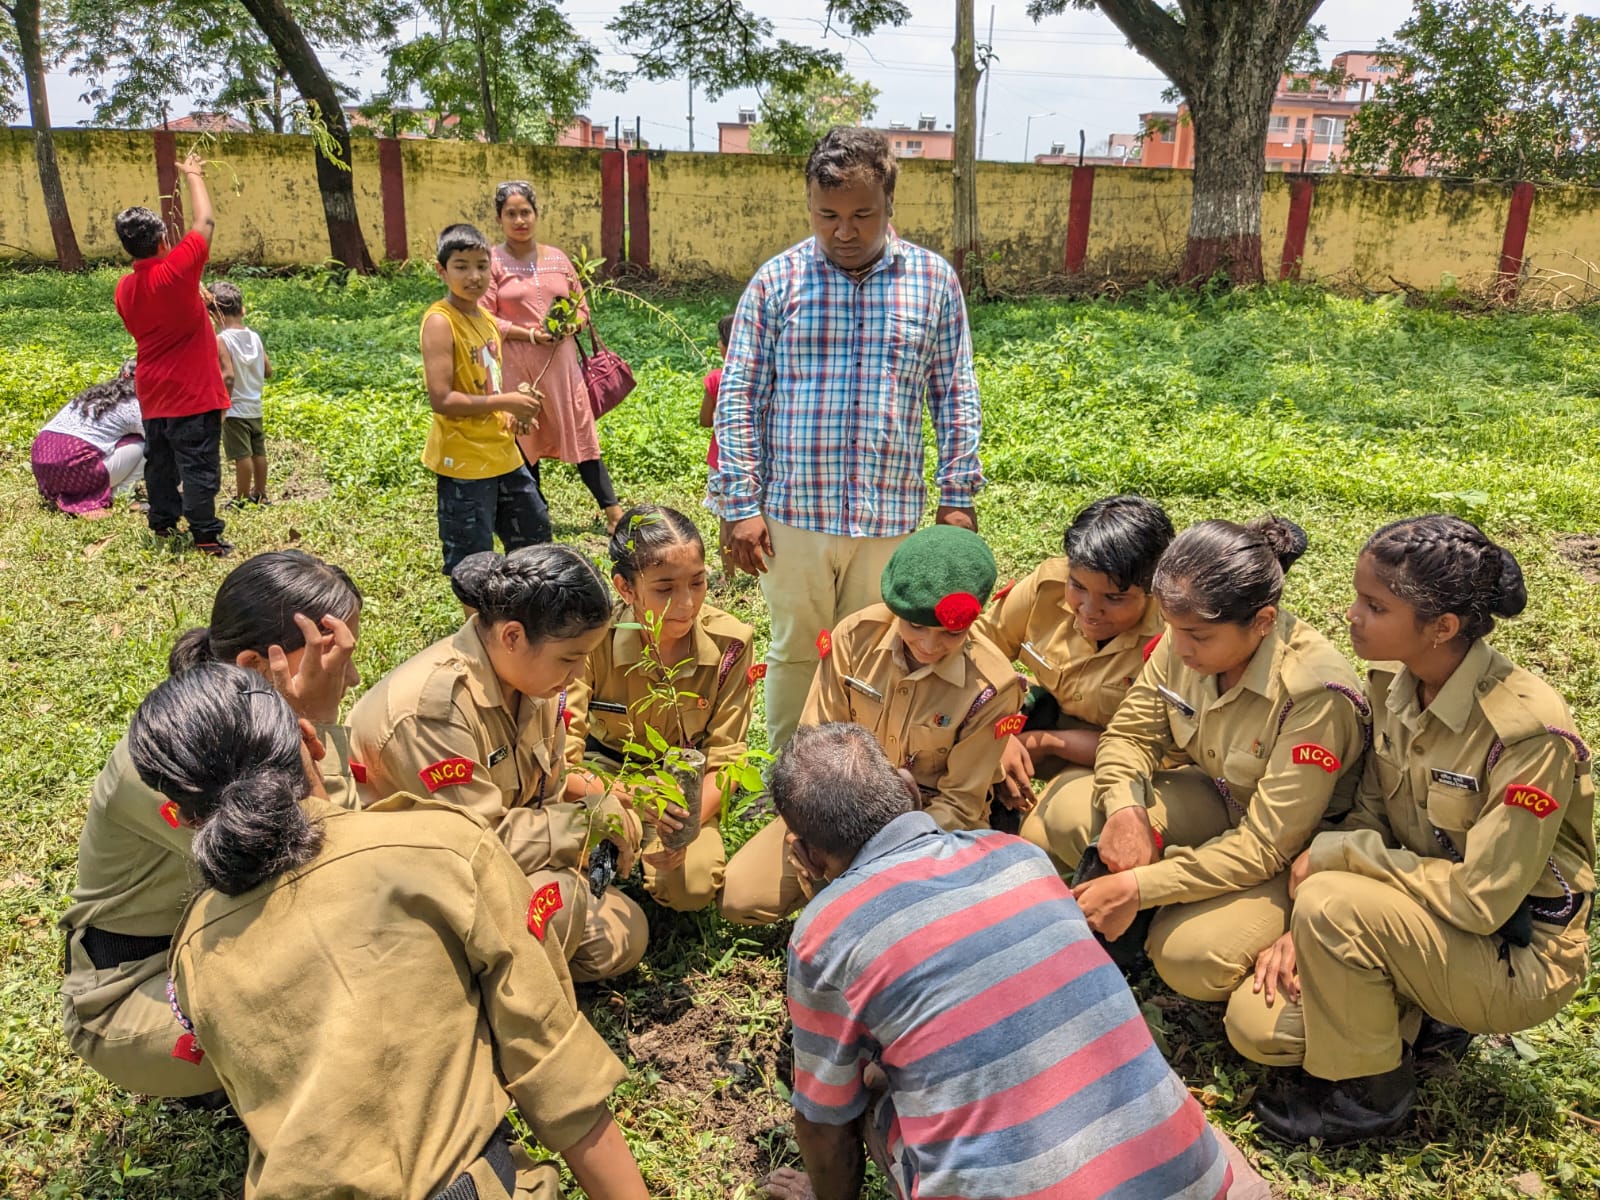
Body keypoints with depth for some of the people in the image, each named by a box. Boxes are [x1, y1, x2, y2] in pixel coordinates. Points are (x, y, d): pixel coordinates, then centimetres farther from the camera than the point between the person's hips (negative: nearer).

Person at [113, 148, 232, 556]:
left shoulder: (125, 288, 2)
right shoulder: (176, 271, -18)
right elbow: (205, 222, -7)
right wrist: (194, 175, 7)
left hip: (152, 396, 7)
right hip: (193, 394, -6)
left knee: (159, 461, 16)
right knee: (198, 466, -4)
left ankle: (162, 524, 25)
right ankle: (206, 537, -2)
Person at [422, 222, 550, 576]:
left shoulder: (484, 318, 9)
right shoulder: (440, 321, -16)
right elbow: (442, 400, -23)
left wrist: (513, 411, 0)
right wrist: (505, 402, -18)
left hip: (502, 452, 9)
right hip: (463, 462, -9)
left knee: (536, 531, 21)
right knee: (471, 565, 1)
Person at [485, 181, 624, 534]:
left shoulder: (557, 258, 9)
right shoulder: (493, 262, -3)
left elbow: (582, 306, 14)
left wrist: (572, 325, -7)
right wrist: (529, 335, -17)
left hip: (560, 362, 3)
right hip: (516, 366, -2)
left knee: (581, 434, 3)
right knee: (523, 441, 7)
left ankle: (612, 510, 6)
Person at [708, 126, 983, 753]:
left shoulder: (935, 280, 4)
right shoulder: (775, 281, 0)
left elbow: (955, 397, 8)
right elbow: (739, 397, 0)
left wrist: (958, 498, 3)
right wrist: (740, 506, -5)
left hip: (891, 514, 1)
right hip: (793, 512, -1)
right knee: (795, 652, 12)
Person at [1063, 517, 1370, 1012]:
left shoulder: (1314, 694, -33)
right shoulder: (1189, 637, -17)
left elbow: (1264, 846, -30)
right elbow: (1130, 732, -3)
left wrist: (1138, 887, -33)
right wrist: (1125, 808, -26)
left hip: (1297, 846, -6)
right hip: (1218, 799, 6)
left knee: (1188, 955, -30)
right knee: (1067, 820, -16)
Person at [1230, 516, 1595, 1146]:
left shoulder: (1528, 732, -28)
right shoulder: (1392, 684, -6)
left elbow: (1480, 900, -26)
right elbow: (1368, 816, 1)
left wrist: (1338, 852, -21)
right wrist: (1306, 926, -12)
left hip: (1516, 952, -6)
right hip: (1425, 919, 6)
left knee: (1332, 902, -32)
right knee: (1256, 1023, -9)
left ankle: (1368, 1093, -6)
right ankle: (1423, 1019, 14)